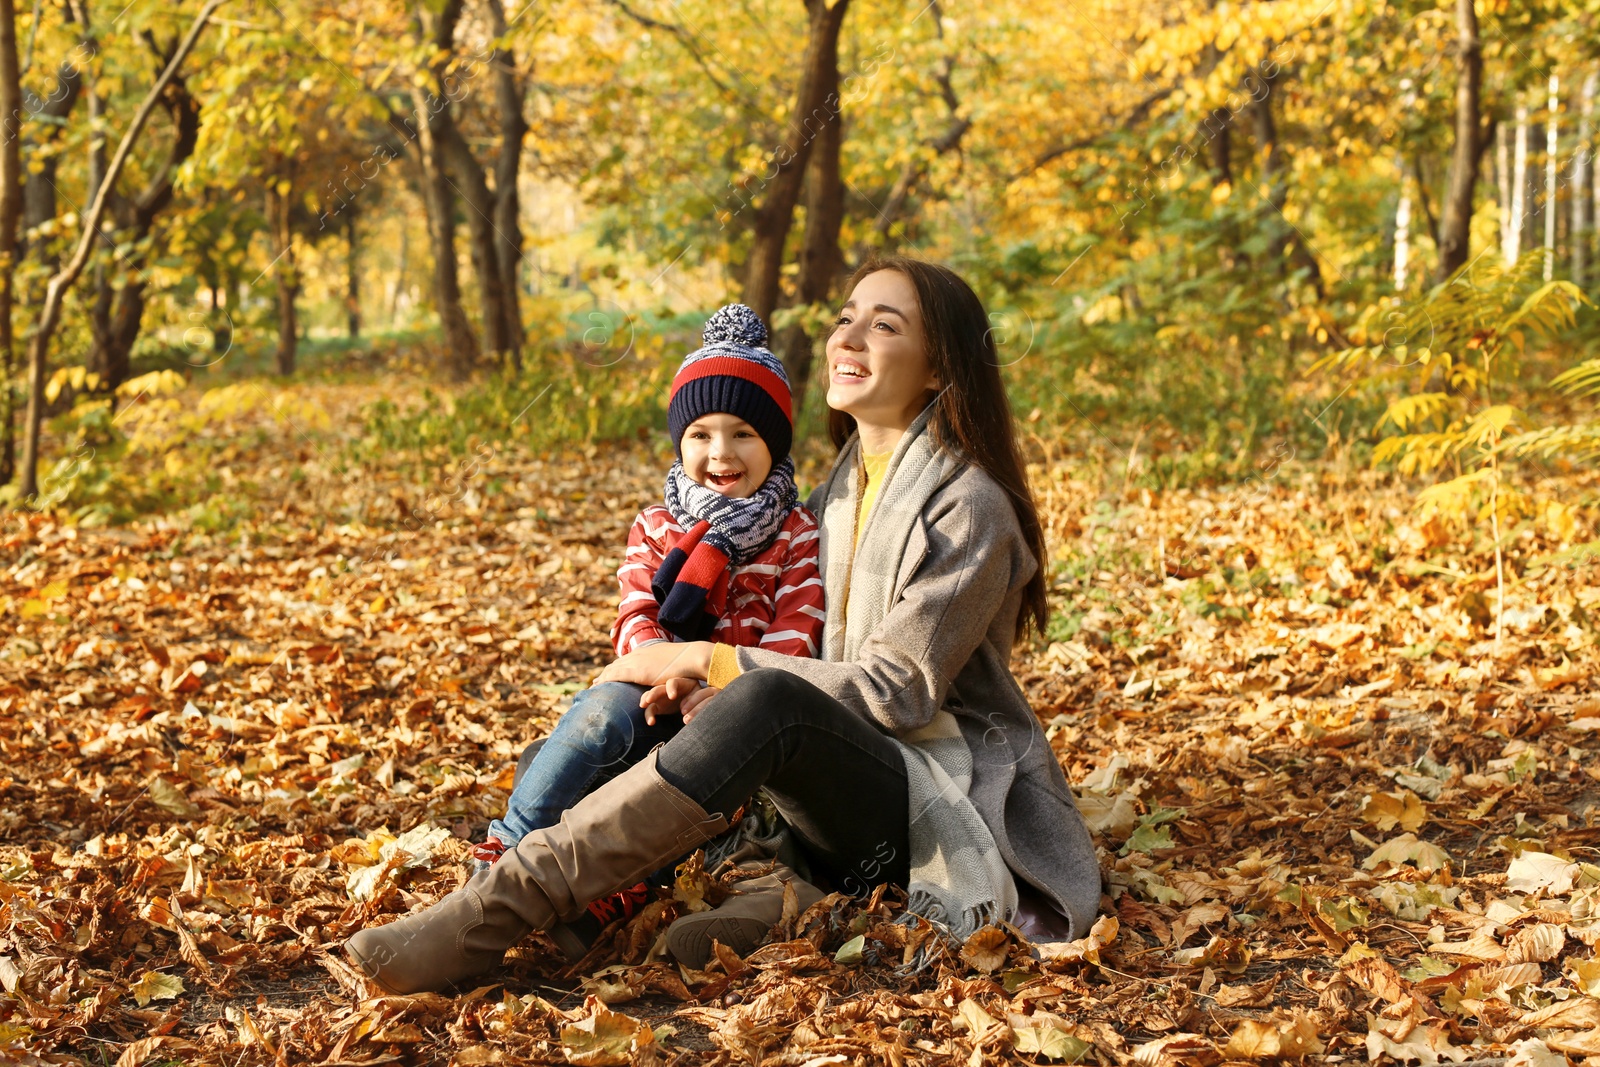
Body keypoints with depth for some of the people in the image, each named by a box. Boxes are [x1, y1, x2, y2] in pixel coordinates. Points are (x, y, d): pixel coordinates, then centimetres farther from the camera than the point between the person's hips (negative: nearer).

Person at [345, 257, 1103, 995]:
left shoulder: (970, 508, -11)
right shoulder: (846, 483, 13)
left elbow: (896, 689, -17)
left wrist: (710, 662, -16)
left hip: (944, 801, -8)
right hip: (848, 788, 8)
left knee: (767, 703, -36)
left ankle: (492, 915, -41)